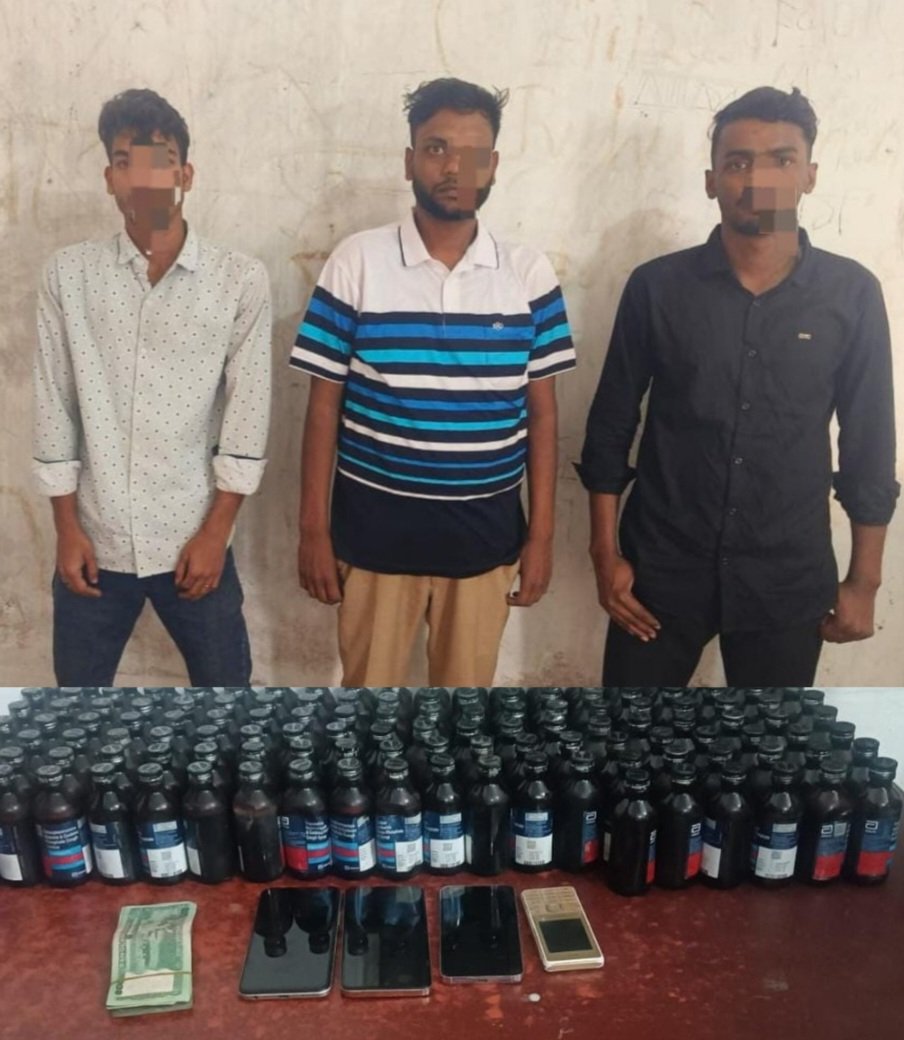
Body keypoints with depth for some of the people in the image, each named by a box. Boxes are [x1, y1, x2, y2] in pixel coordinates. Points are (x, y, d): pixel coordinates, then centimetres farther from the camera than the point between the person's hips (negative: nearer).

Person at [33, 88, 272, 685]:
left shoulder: (241, 280, -6)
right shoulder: (69, 275, -1)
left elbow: (248, 414, -6)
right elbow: (55, 408, 2)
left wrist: (215, 532, -8)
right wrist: (67, 529, 0)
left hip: (193, 540, -1)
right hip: (97, 541, 2)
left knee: (226, 689, 12)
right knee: (78, 693, 17)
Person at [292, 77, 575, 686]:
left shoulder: (530, 275, -2)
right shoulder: (357, 263, -6)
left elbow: (542, 413, 2)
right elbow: (324, 406, -3)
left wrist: (541, 533, 1)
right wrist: (314, 528, -3)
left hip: (484, 529, 2)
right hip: (375, 523, -1)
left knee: (468, 687, 17)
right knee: (368, 686, 14)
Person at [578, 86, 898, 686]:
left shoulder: (852, 294, -2)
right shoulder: (657, 287, -5)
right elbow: (611, 428, -1)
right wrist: (606, 555, -4)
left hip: (789, 578, 1)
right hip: (662, 567, -1)